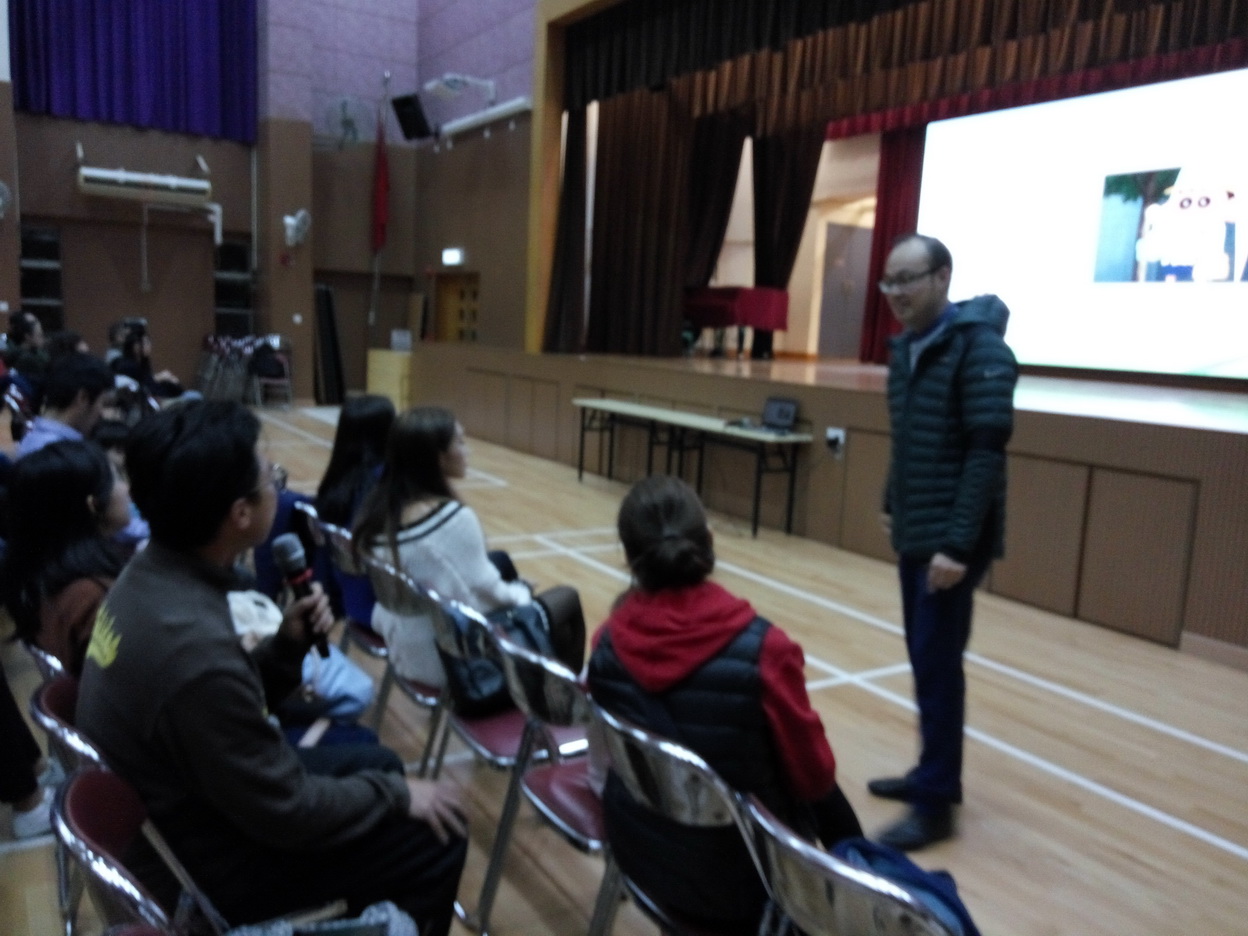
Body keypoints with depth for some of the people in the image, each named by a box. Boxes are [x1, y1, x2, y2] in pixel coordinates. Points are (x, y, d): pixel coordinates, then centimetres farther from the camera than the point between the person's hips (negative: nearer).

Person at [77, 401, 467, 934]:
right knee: (434, 841, -3)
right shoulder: (195, 648, -35)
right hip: (195, 858, -8)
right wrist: (396, 794, -11)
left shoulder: (150, 575, -7)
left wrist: (288, 643, -9)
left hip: (164, 812, 9)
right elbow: (287, 814, -24)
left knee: (374, 762, 20)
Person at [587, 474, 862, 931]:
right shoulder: (762, 649, -29)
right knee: (828, 797, 27)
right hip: (739, 880, -4)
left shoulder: (608, 644, -14)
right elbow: (814, 775, -14)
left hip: (639, 856, 4)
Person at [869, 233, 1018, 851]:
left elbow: (986, 454, -20)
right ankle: (934, 774, 29)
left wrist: (958, 544, -23)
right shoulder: (906, 348, 11)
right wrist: (893, 507, 17)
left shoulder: (979, 347, -15)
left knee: (936, 664, -2)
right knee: (924, 658, 15)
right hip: (914, 535, 8)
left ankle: (935, 804, 10)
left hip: (950, 540, -8)